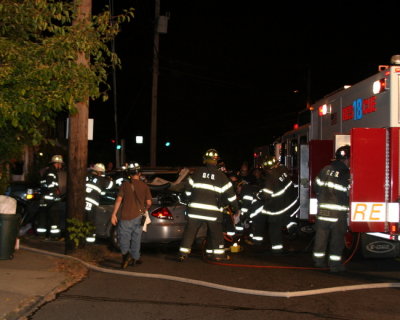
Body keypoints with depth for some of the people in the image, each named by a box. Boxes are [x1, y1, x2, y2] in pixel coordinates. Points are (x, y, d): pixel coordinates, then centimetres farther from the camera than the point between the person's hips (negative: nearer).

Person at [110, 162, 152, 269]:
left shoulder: (125, 185, -4)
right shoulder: (144, 186, 0)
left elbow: (118, 200, -9)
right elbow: (149, 203, 1)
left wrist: (113, 214, -6)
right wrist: (144, 210, 22)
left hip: (126, 217, -2)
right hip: (138, 216, 2)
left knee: (123, 236, 5)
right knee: (136, 238, 14)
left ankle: (125, 253, -18)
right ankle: (135, 258, 22)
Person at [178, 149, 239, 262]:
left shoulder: (197, 172, 2)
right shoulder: (221, 176, 1)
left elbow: (188, 190, 8)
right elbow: (230, 193, 4)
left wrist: (191, 201, 25)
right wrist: (235, 207, 18)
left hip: (195, 209, 0)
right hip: (213, 210, 0)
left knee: (189, 231, 4)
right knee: (216, 232, 15)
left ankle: (183, 253, 0)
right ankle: (218, 254, 18)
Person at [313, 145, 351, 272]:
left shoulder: (325, 169, 5)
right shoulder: (347, 174, -12)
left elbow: (316, 186, 13)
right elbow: (348, 193, -10)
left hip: (323, 209, 5)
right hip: (338, 211, -5)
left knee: (321, 235, 14)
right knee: (337, 238, 4)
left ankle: (319, 260, 23)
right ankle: (335, 264, 7)